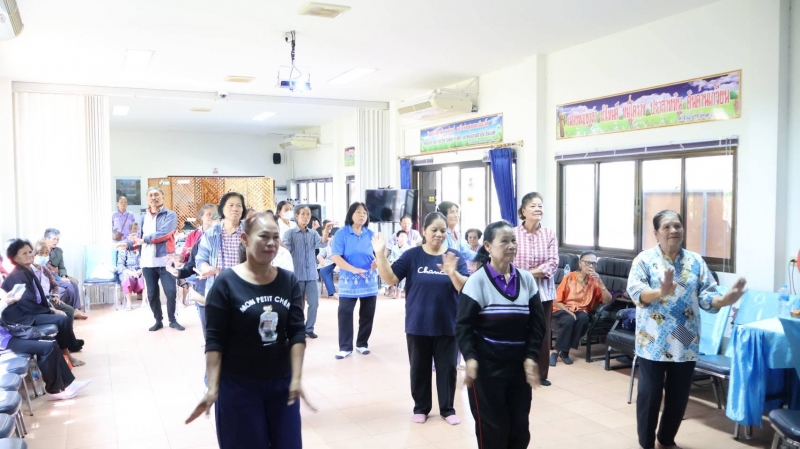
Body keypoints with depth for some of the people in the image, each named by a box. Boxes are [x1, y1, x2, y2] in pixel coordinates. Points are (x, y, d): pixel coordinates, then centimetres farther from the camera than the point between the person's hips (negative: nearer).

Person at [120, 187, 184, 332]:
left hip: (164, 260, -4)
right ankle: (158, 320, 22)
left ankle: (172, 320, 13)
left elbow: (163, 233, -16)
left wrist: (145, 239, -13)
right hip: (147, 262, 5)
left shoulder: (170, 215, -3)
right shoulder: (142, 217, 14)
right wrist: (129, 243, -7)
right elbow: (139, 237, 12)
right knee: (152, 294, 10)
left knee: (170, 291, -3)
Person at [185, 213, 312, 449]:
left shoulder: (289, 281, -1)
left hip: (282, 383, 3)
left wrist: (297, 378, -10)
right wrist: (212, 388, -15)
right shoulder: (227, 282, -11)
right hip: (238, 386, -3)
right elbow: (214, 340, -11)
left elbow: (297, 331, -3)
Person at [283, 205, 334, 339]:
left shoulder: (313, 233, 7)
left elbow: (322, 244, -9)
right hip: (296, 275, -3)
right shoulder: (289, 233, -3)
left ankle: (309, 328, 19)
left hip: (312, 275, 3)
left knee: (314, 303, 4)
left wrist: (326, 231, -28)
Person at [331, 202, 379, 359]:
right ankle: (345, 347, 3)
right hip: (348, 281, -3)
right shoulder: (342, 233, -5)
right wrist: (353, 269, -24)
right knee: (345, 313, -6)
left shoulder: (371, 234, 4)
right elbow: (336, 257, -12)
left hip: (369, 281, 3)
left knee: (367, 314, 9)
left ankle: (362, 344, 24)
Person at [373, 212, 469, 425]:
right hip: (418, 325, 0)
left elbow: (466, 288, -12)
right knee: (419, 368, 11)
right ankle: (421, 407, 29)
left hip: (447, 325, 0)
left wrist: (453, 273, -32)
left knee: (447, 367, 9)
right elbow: (390, 278, -11)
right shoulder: (412, 255, -4)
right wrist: (380, 254, -23)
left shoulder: (455, 256, -3)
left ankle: (447, 408, 25)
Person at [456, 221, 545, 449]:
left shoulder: (526, 279, 2)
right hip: (487, 365, -4)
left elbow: (537, 323, 4)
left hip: (519, 364, 4)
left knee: (520, 424, 11)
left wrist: (531, 357, -6)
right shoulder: (477, 281, -11)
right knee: (492, 425, 5)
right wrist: (470, 357, -21)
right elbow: (463, 324, -10)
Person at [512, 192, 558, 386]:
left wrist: (529, 273, -15)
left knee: (542, 334, 11)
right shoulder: (513, 233, -7)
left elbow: (553, 263, -6)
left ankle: (541, 374, 26)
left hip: (543, 291, 3)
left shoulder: (549, 234, 1)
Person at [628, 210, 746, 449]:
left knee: (678, 396, 13)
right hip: (653, 342, -4)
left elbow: (707, 297, 0)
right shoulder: (645, 259, -5)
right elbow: (635, 291, -18)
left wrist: (727, 299, -21)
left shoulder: (696, 261, 5)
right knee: (650, 394, 2)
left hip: (685, 342, 4)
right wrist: (660, 292, -37)